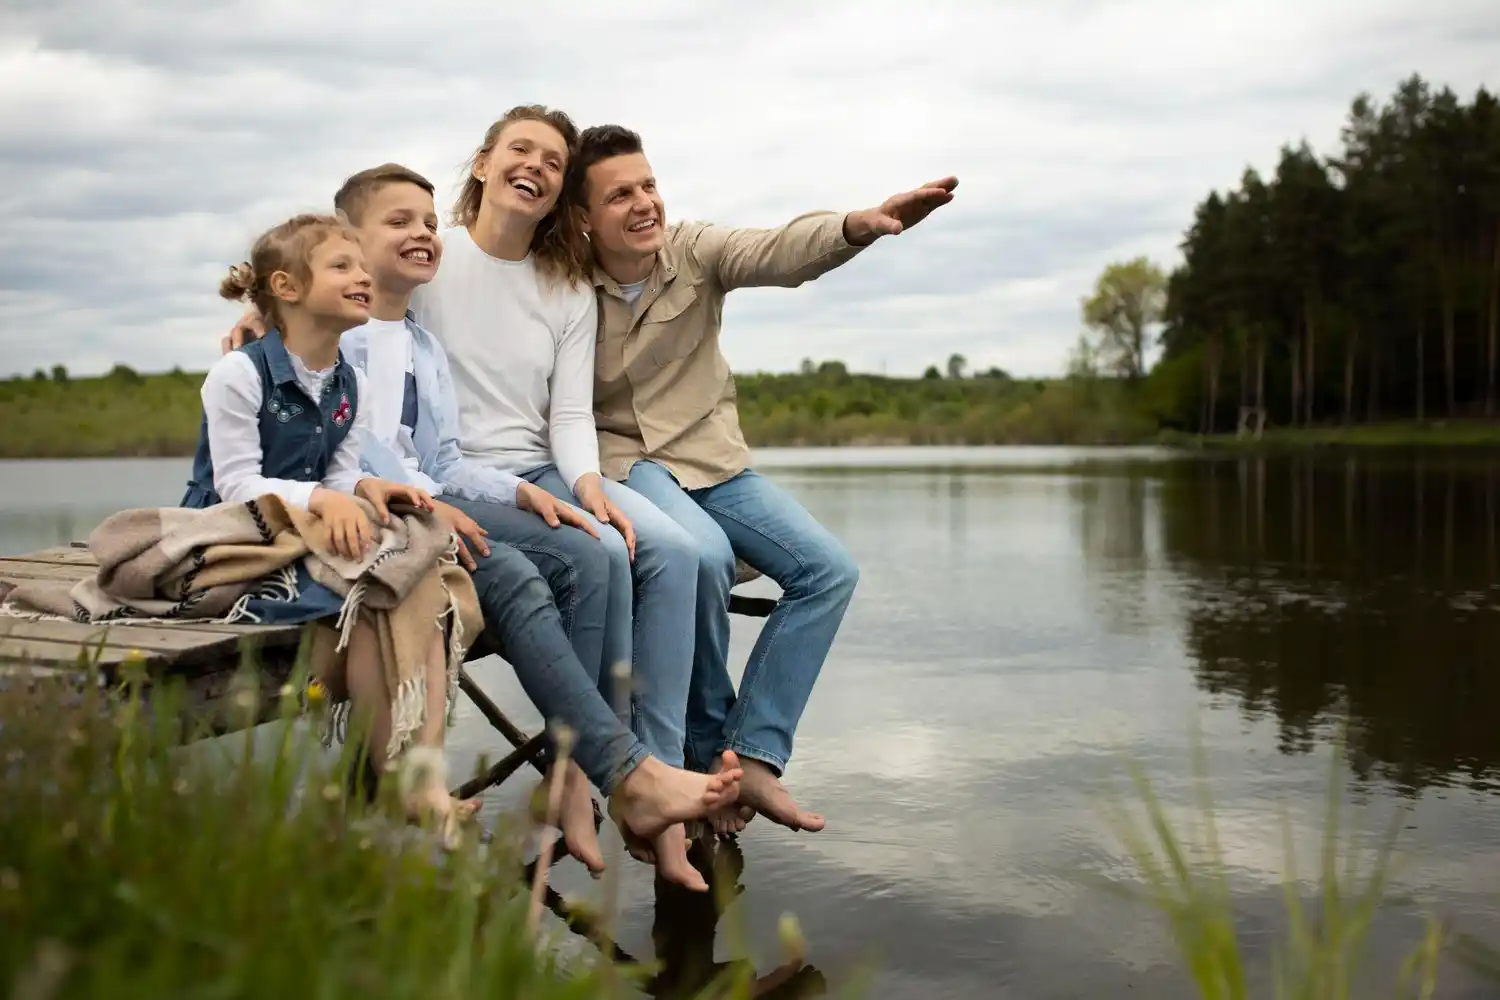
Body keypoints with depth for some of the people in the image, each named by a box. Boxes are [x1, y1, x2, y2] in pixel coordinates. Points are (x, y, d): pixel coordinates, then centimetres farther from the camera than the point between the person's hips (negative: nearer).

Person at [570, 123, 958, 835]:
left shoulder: (694, 250, -5)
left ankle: (752, 757, -10)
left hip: (713, 458, 4)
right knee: (702, 554, -34)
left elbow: (778, 251, -24)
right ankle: (710, 748, -10)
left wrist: (863, 224, -44)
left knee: (829, 569, -11)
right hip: (621, 458, -4)